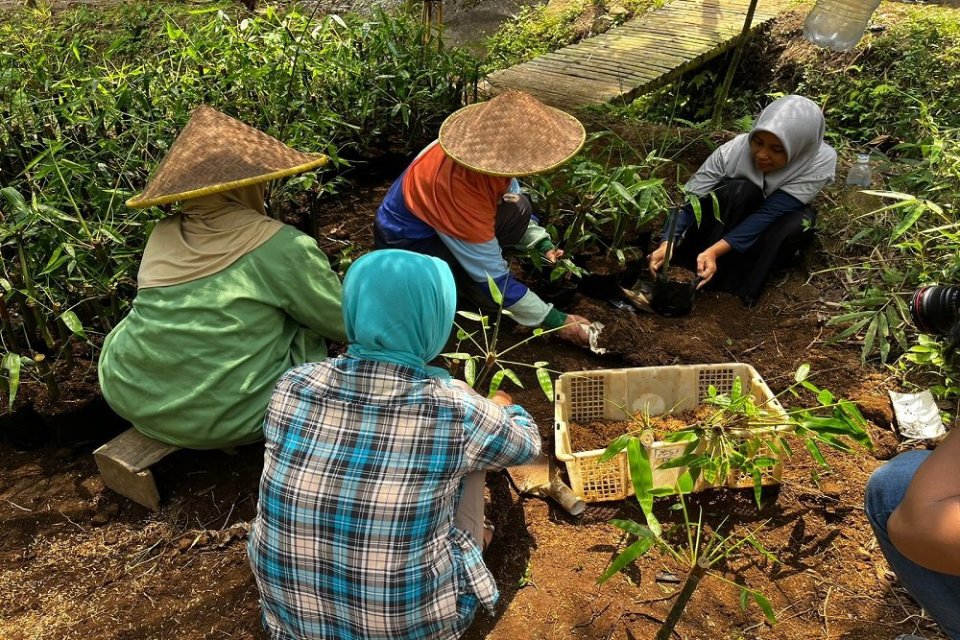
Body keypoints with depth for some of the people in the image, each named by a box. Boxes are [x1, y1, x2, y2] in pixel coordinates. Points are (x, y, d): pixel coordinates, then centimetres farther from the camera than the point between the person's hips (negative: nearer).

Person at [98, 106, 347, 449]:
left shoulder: (163, 235, 4)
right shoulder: (282, 245, -11)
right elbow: (343, 324, -3)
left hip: (131, 398, 5)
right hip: (224, 416, -5)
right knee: (307, 328, 14)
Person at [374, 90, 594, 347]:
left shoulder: (486, 145, -18)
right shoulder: (459, 185, -39)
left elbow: (511, 197, 5)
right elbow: (493, 278, -31)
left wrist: (544, 245, -9)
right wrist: (556, 321, -25)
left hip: (438, 214, 7)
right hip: (405, 240, -7)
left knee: (518, 209, -13)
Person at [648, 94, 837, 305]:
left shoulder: (821, 162, -30)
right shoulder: (734, 150, -30)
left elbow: (768, 213, -36)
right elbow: (689, 201, -31)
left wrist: (715, 250, -47)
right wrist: (666, 245, -47)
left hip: (770, 227, 1)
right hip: (730, 220, -1)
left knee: (799, 223, -33)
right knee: (740, 190, -34)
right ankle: (687, 273, -29)